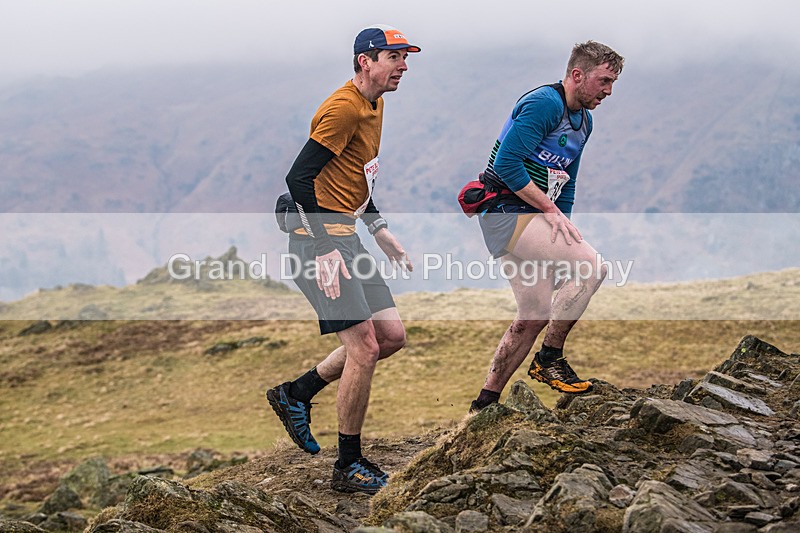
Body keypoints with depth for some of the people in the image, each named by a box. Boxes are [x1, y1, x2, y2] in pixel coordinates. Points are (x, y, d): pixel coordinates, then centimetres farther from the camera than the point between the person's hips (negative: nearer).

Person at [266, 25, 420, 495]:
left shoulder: (375, 105, 15)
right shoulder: (344, 108, -16)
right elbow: (299, 178, -21)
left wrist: (380, 231, 21)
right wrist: (324, 249, -25)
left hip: (344, 235, 10)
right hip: (321, 239, -10)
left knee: (392, 336, 9)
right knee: (364, 347, -11)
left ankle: (296, 394, 21)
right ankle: (349, 467, 1)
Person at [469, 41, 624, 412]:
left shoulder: (584, 120, 16)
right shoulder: (544, 103, -15)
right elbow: (507, 163, -23)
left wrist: (562, 231, 13)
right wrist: (549, 208, -19)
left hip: (533, 216, 10)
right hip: (507, 212, -10)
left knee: (535, 315, 8)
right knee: (590, 264, -21)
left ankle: (485, 402, 15)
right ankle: (550, 358, -8)